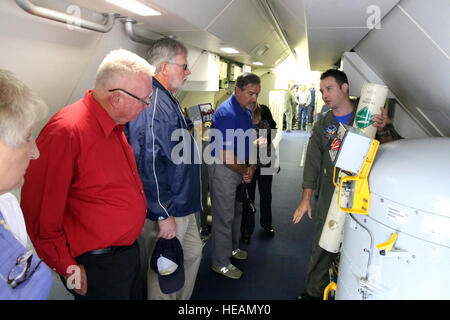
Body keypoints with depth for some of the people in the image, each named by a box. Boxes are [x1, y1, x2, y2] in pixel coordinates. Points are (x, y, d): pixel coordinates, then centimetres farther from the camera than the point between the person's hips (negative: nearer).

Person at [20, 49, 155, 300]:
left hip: (129, 251, 8)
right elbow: (38, 211, -22)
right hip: (96, 267, -8)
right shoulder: (66, 131, -25)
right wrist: (68, 269, -15)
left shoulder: (116, 126, 4)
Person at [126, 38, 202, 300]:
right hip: (166, 210, -11)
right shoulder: (152, 102, -23)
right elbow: (148, 163, -28)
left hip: (183, 204, 11)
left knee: (193, 253, 23)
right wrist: (163, 214, -25)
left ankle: (183, 300, 43)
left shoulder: (168, 99, 12)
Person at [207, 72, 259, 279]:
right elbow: (226, 156, -26)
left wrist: (251, 167, -2)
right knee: (224, 216, 1)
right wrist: (245, 172, -11)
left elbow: (249, 143, 14)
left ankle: (232, 247, 42)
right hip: (223, 169, -9)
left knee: (236, 211, 22)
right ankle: (220, 263, 16)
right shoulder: (226, 113, -24)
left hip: (240, 169, 9)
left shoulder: (246, 111, 7)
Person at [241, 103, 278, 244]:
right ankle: (246, 230, 26)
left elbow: (273, 128, 6)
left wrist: (267, 139, -14)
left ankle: (266, 224, 40)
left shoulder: (264, 110, -7)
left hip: (266, 160, 4)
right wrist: (252, 144, -31)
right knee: (248, 196, 8)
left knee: (266, 194, 18)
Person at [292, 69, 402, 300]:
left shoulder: (370, 116, 0)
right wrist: (306, 199, 1)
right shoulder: (322, 126, 7)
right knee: (322, 247, 8)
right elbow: (312, 164, 6)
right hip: (331, 197, 2)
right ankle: (314, 291, 27)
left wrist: (383, 131, -23)